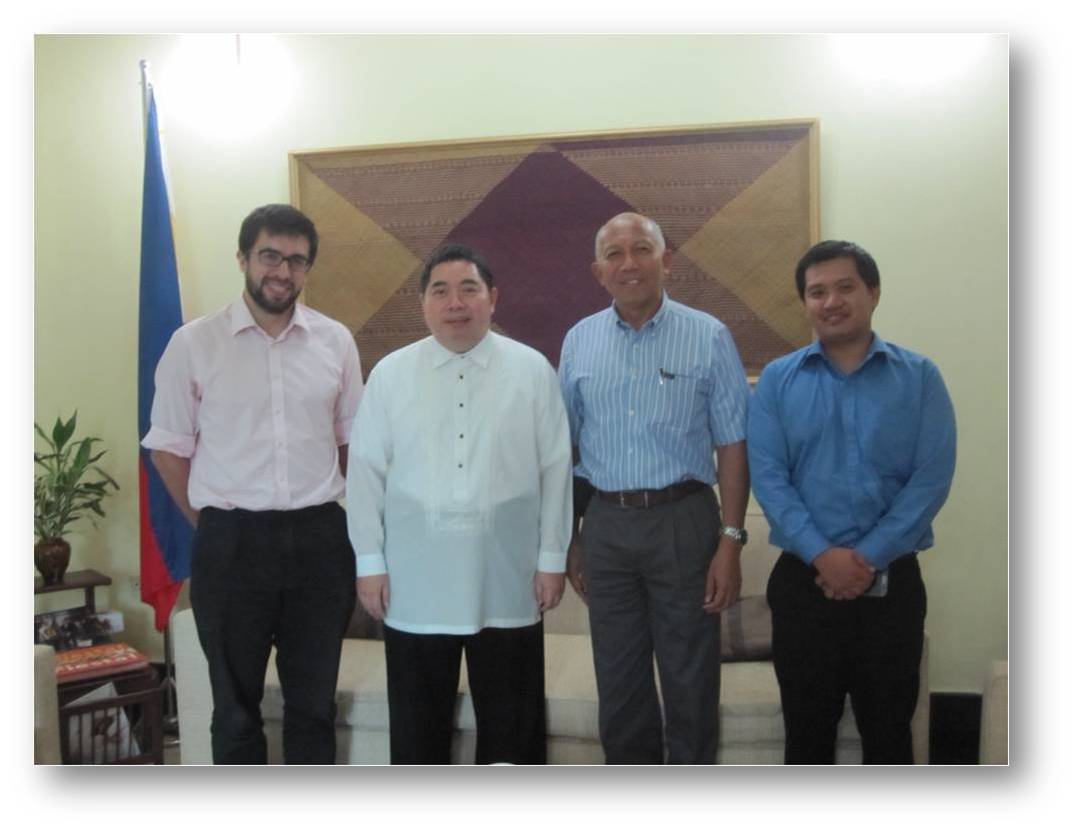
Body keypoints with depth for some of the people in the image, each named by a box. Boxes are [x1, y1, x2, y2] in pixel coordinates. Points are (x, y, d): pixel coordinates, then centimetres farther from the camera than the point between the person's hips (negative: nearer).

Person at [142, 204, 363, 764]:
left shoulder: (336, 341, 3)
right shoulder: (193, 344, -4)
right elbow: (169, 447, 3)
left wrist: (351, 517, 7)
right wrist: (210, 523, 1)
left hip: (319, 539, 2)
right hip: (231, 543, -2)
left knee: (314, 701, 15)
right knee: (236, 703, 13)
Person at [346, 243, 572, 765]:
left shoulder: (532, 370, 0)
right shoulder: (390, 374, 2)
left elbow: (555, 469, 0)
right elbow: (366, 474, 2)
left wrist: (552, 559, -1)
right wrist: (369, 563, -1)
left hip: (506, 581, 0)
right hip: (416, 583, 1)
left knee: (511, 724, 14)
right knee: (417, 724, 14)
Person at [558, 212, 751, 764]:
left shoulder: (708, 337, -3)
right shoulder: (579, 341, 5)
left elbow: (732, 446, -3)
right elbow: (565, 448, 9)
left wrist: (731, 541, -8)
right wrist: (570, 540, 8)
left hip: (683, 521, -3)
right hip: (606, 525, 3)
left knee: (690, 680, 7)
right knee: (618, 681, 14)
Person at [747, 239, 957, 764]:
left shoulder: (919, 377, 2)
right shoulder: (777, 380, 3)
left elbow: (932, 478, -6)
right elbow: (767, 476, -6)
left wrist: (868, 558, -15)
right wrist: (822, 554, -17)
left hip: (891, 582, 0)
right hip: (802, 581, 0)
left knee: (887, 728, 13)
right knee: (807, 727, 12)